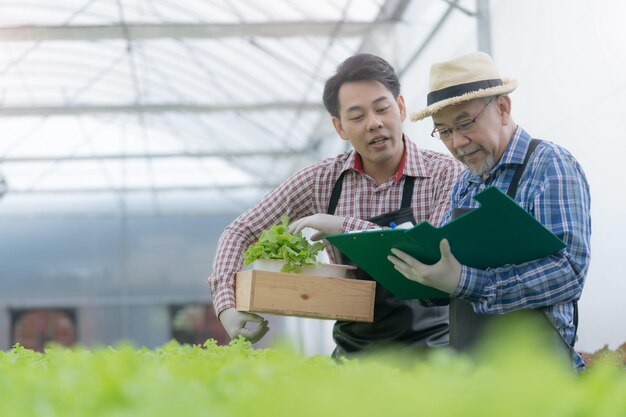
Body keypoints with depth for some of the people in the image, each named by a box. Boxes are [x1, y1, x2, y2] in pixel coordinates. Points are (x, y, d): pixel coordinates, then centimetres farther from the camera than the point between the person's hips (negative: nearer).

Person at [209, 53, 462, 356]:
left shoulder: (445, 174, -5)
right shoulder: (322, 181, 4)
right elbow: (240, 233, 9)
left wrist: (345, 225, -19)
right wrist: (227, 305, -6)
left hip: (429, 346, -4)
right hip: (353, 348, 4)